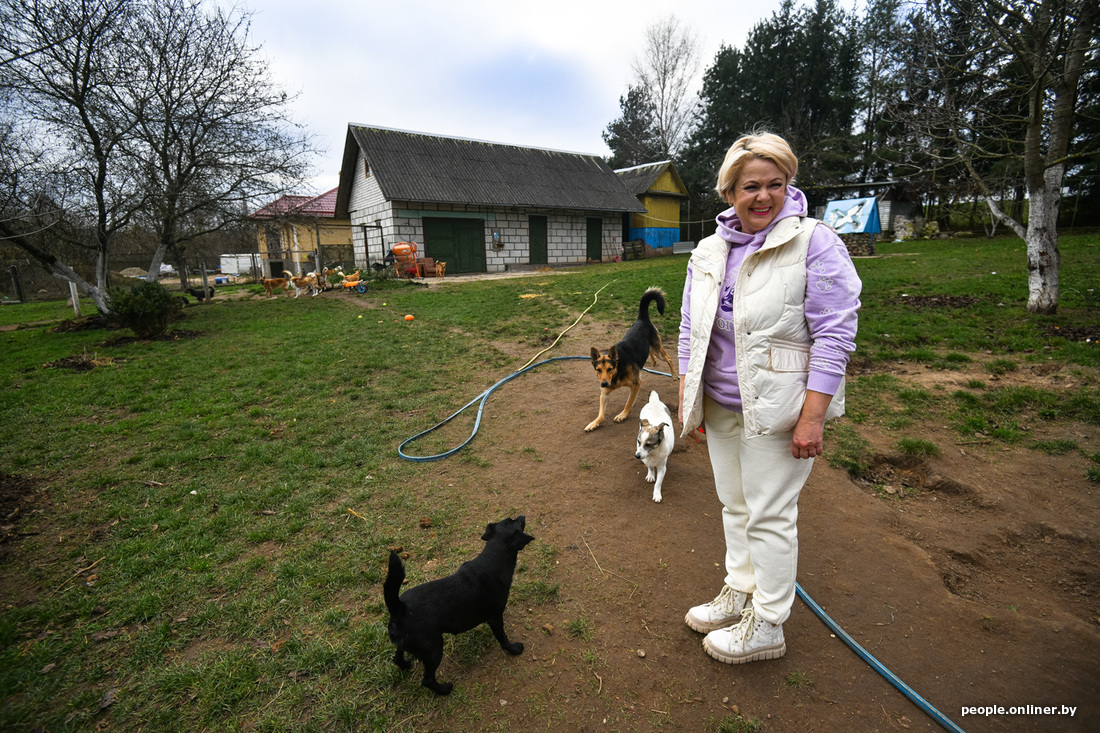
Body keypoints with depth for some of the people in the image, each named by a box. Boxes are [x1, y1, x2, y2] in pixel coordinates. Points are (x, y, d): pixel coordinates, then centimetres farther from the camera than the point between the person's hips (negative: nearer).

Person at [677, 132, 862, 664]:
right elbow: (690, 328, 12)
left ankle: (767, 626, 25)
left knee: (769, 515, 5)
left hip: (777, 408, -6)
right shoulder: (708, 252, 7)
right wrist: (688, 397, 9)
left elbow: (834, 335, -14)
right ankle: (739, 593, 39)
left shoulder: (816, 244, -10)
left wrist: (812, 416, -19)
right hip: (720, 405, 6)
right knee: (734, 505, 18)